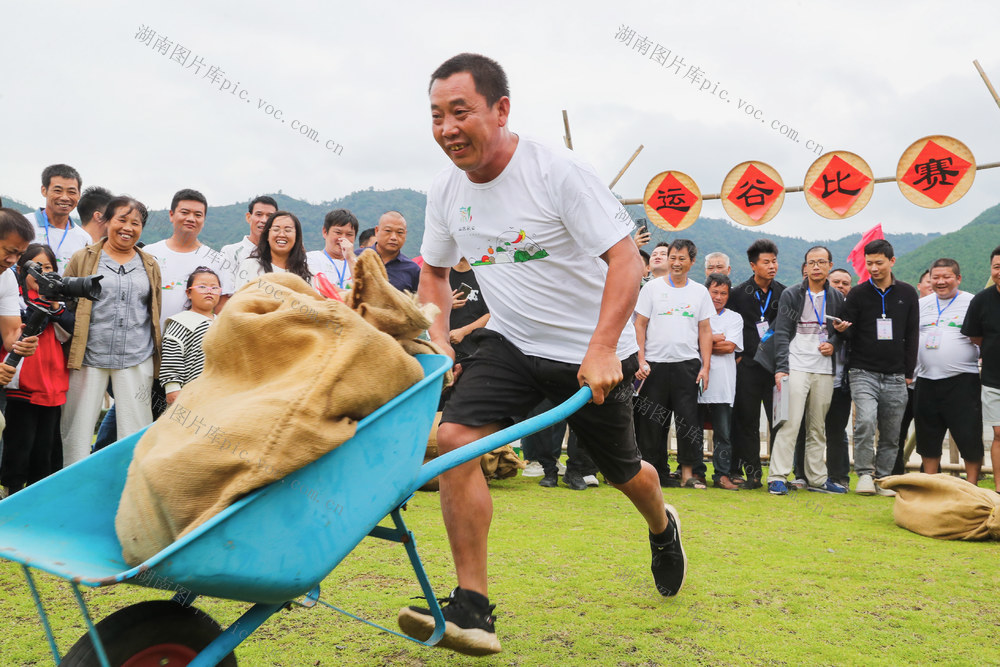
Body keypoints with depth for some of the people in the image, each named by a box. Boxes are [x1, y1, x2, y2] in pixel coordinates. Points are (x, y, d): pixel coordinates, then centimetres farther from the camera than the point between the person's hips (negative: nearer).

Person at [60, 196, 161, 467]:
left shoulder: (150, 265, 14)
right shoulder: (83, 259, 6)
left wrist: (156, 358, 15)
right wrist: (68, 349, 0)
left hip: (136, 359, 2)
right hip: (89, 356, -2)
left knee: (136, 433, 1)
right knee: (78, 427, 2)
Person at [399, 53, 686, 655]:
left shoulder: (558, 171, -21)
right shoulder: (446, 192, -3)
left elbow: (626, 259, -24)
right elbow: (435, 271, 14)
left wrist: (602, 349, -35)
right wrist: (438, 338, -2)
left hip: (594, 351, -4)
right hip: (509, 342, 4)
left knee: (622, 470, 14)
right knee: (455, 437, -20)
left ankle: (663, 527, 52)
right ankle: (472, 609, -16)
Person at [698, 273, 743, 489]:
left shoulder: (734, 318, 14)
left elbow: (730, 347, -1)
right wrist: (716, 339, -7)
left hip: (722, 384, 0)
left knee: (724, 433, -2)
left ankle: (722, 475, 2)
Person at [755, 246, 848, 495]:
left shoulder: (837, 297, 12)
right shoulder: (791, 295, 1)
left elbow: (841, 330, 22)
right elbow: (782, 333, -3)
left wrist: (833, 344, -1)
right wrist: (781, 368, -13)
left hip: (824, 370, 4)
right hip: (796, 367, -4)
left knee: (818, 427, 10)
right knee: (790, 423, -11)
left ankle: (817, 478, 17)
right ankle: (777, 478, -9)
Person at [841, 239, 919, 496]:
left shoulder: (907, 294, 10)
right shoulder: (857, 294, 3)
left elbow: (912, 335, 12)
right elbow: (848, 333, 4)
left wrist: (908, 373, 7)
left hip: (895, 377, 3)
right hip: (864, 372, -2)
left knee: (891, 434, 4)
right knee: (865, 421, -22)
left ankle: (882, 478, 17)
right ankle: (865, 474, -9)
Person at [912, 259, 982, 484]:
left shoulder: (972, 303, -1)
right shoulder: (921, 304, 13)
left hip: (962, 381, -5)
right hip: (926, 381, 5)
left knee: (969, 436, -3)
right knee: (927, 437, 12)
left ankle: (972, 486, 8)